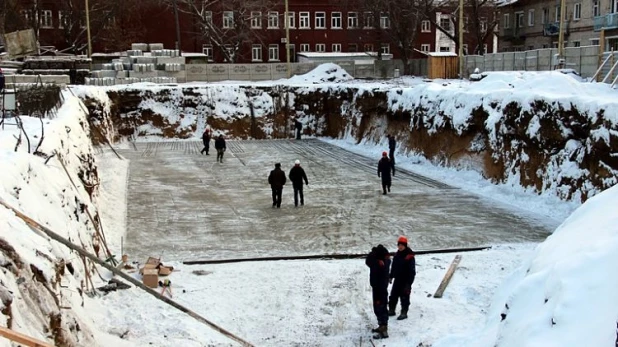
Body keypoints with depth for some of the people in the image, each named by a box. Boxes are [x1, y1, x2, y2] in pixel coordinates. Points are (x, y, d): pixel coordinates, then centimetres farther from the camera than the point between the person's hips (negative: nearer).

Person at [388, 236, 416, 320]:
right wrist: (391, 276, 17)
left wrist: (409, 283, -19)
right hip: (397, 279, 8)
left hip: (405, 280, -7)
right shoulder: (397, 254, 6)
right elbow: (394, 266, 17)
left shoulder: (409, 256, -18)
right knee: (393, 295, 14)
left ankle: (404, 313, 11)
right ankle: (391, 310, 27)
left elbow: (412, 270, -17)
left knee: (404, 297, 1)